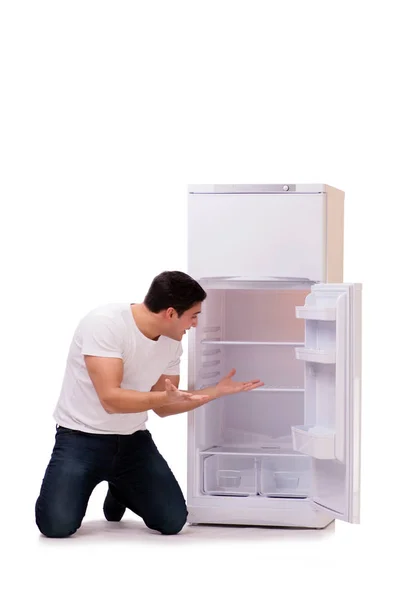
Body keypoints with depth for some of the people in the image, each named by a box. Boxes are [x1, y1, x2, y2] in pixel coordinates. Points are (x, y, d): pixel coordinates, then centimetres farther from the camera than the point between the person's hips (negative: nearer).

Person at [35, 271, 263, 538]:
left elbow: (163, 408, 9)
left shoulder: (172, 343, -2)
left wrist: (218, 391, 3)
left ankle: (121, 490, 24)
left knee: (173, 521, -8)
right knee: (58, 525, -23)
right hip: (82, 438, -5)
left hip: (132, 439, 6)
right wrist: (164, 397, -42)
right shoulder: (105, 324, -23)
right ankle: (76, 485, 13)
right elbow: (111, 399, -30)